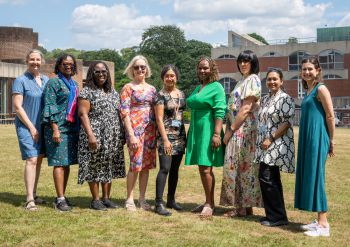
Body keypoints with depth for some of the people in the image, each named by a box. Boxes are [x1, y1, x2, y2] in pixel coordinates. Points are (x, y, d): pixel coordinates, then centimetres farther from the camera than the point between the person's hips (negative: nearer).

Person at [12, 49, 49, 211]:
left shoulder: (46, 80, 11)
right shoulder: (21, 81, -5)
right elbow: (17, 107, -10)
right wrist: (31, 127, -13)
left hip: (42, 126, 6)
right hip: (26, 127, -6)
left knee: (39, 160, 9)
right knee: (31, 160, -13)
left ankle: (33, 195, 20)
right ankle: (29, 199, -12)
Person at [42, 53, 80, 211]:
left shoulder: (74, 84, 18)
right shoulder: (54, 82, -3)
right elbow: (50, 107, -11)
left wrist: (78, 128, 14)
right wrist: (55, 129, -18)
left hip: (72, 127, 7)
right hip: (58, 127, -7)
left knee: (67, 163, 8)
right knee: (59, 163, -7)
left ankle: (62, 196, 15)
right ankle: (60, 199, -5)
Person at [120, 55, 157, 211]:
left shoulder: (152, 89, 14)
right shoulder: (128, 88, -1)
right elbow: (124, 112, -8)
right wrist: (131, 135, -16)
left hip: (150, 130, 5)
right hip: (135, 129, -5)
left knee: (146, 165, 7)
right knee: (136, 164, -7)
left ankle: (142, 198, 16)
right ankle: (129, 199, 5)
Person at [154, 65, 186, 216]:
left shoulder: (181, 94, 12)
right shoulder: (161, 95, -5)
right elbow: (159, 119, -10)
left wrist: (185, 136, 12)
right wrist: (165, 139, -16)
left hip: (180, 135, 6)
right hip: (166, 135, -6)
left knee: (175, 169, 10)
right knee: (165, 168, -12)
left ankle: (171, 200, 20)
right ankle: (159, 203, -10)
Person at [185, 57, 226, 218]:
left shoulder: (216, 88, -7)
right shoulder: (197, 88, 17)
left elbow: (219, 112, -15)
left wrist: (217, 134, -22)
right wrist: (190, 132, 21)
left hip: (208, 131, -8)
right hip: (196, 131, 8)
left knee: (206, 169, -8)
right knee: (202, 169, 10)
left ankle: (209, 204, 1)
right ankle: (208, 202, 19)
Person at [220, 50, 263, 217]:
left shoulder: (252, 80, -9)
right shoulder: (242, 81, 20)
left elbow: (246, 109, -16)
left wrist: (231, 130, -15)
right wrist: (229, 129, 9)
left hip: (244, 130, -9)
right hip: (237, 130, 9)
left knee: (241, 166, -5)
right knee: (240, 167, 10)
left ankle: (242, 208, 2)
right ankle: (243, 206, 16)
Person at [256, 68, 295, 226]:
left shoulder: (285, 99, -8)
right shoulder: (265, 99, 16)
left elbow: (287, 123, -15)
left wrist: (270, 139, -17)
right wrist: (262, 141, 13)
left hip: (277, 145, -8)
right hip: (265, 146, 8)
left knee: (266, 178, -12)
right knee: (272, 180, 10)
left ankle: (276, 216, -3)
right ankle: (277, 215, 17)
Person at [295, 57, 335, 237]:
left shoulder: (321, 89, -9)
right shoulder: (308, 91, 17)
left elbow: (330, 116, -11)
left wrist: (331, 140, -8)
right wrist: (305, 139, 17)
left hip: (317, 138, -9)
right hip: (307, 138, 9)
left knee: (316, 176, -8)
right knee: (309, 176, 10)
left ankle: (323, 224, -2)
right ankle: (319, 221, 17)